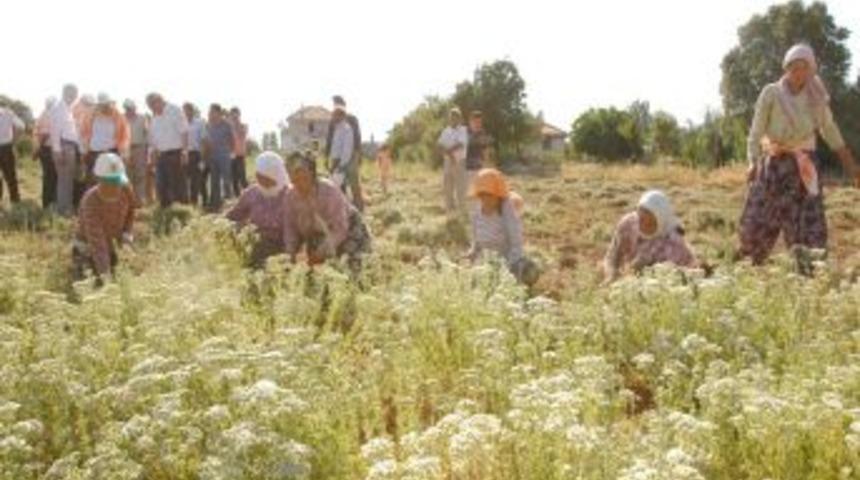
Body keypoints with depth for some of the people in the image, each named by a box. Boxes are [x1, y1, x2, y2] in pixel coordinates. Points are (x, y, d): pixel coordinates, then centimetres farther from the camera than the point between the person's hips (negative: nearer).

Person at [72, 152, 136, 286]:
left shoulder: (126, 191, -20)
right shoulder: (91, 201, -36)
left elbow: (130, 210, 7)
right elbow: (96, 239, -42)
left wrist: (126, 232, -8)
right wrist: (104, 272, -49)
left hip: (109, 242, 5)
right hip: (88, 245, -5)